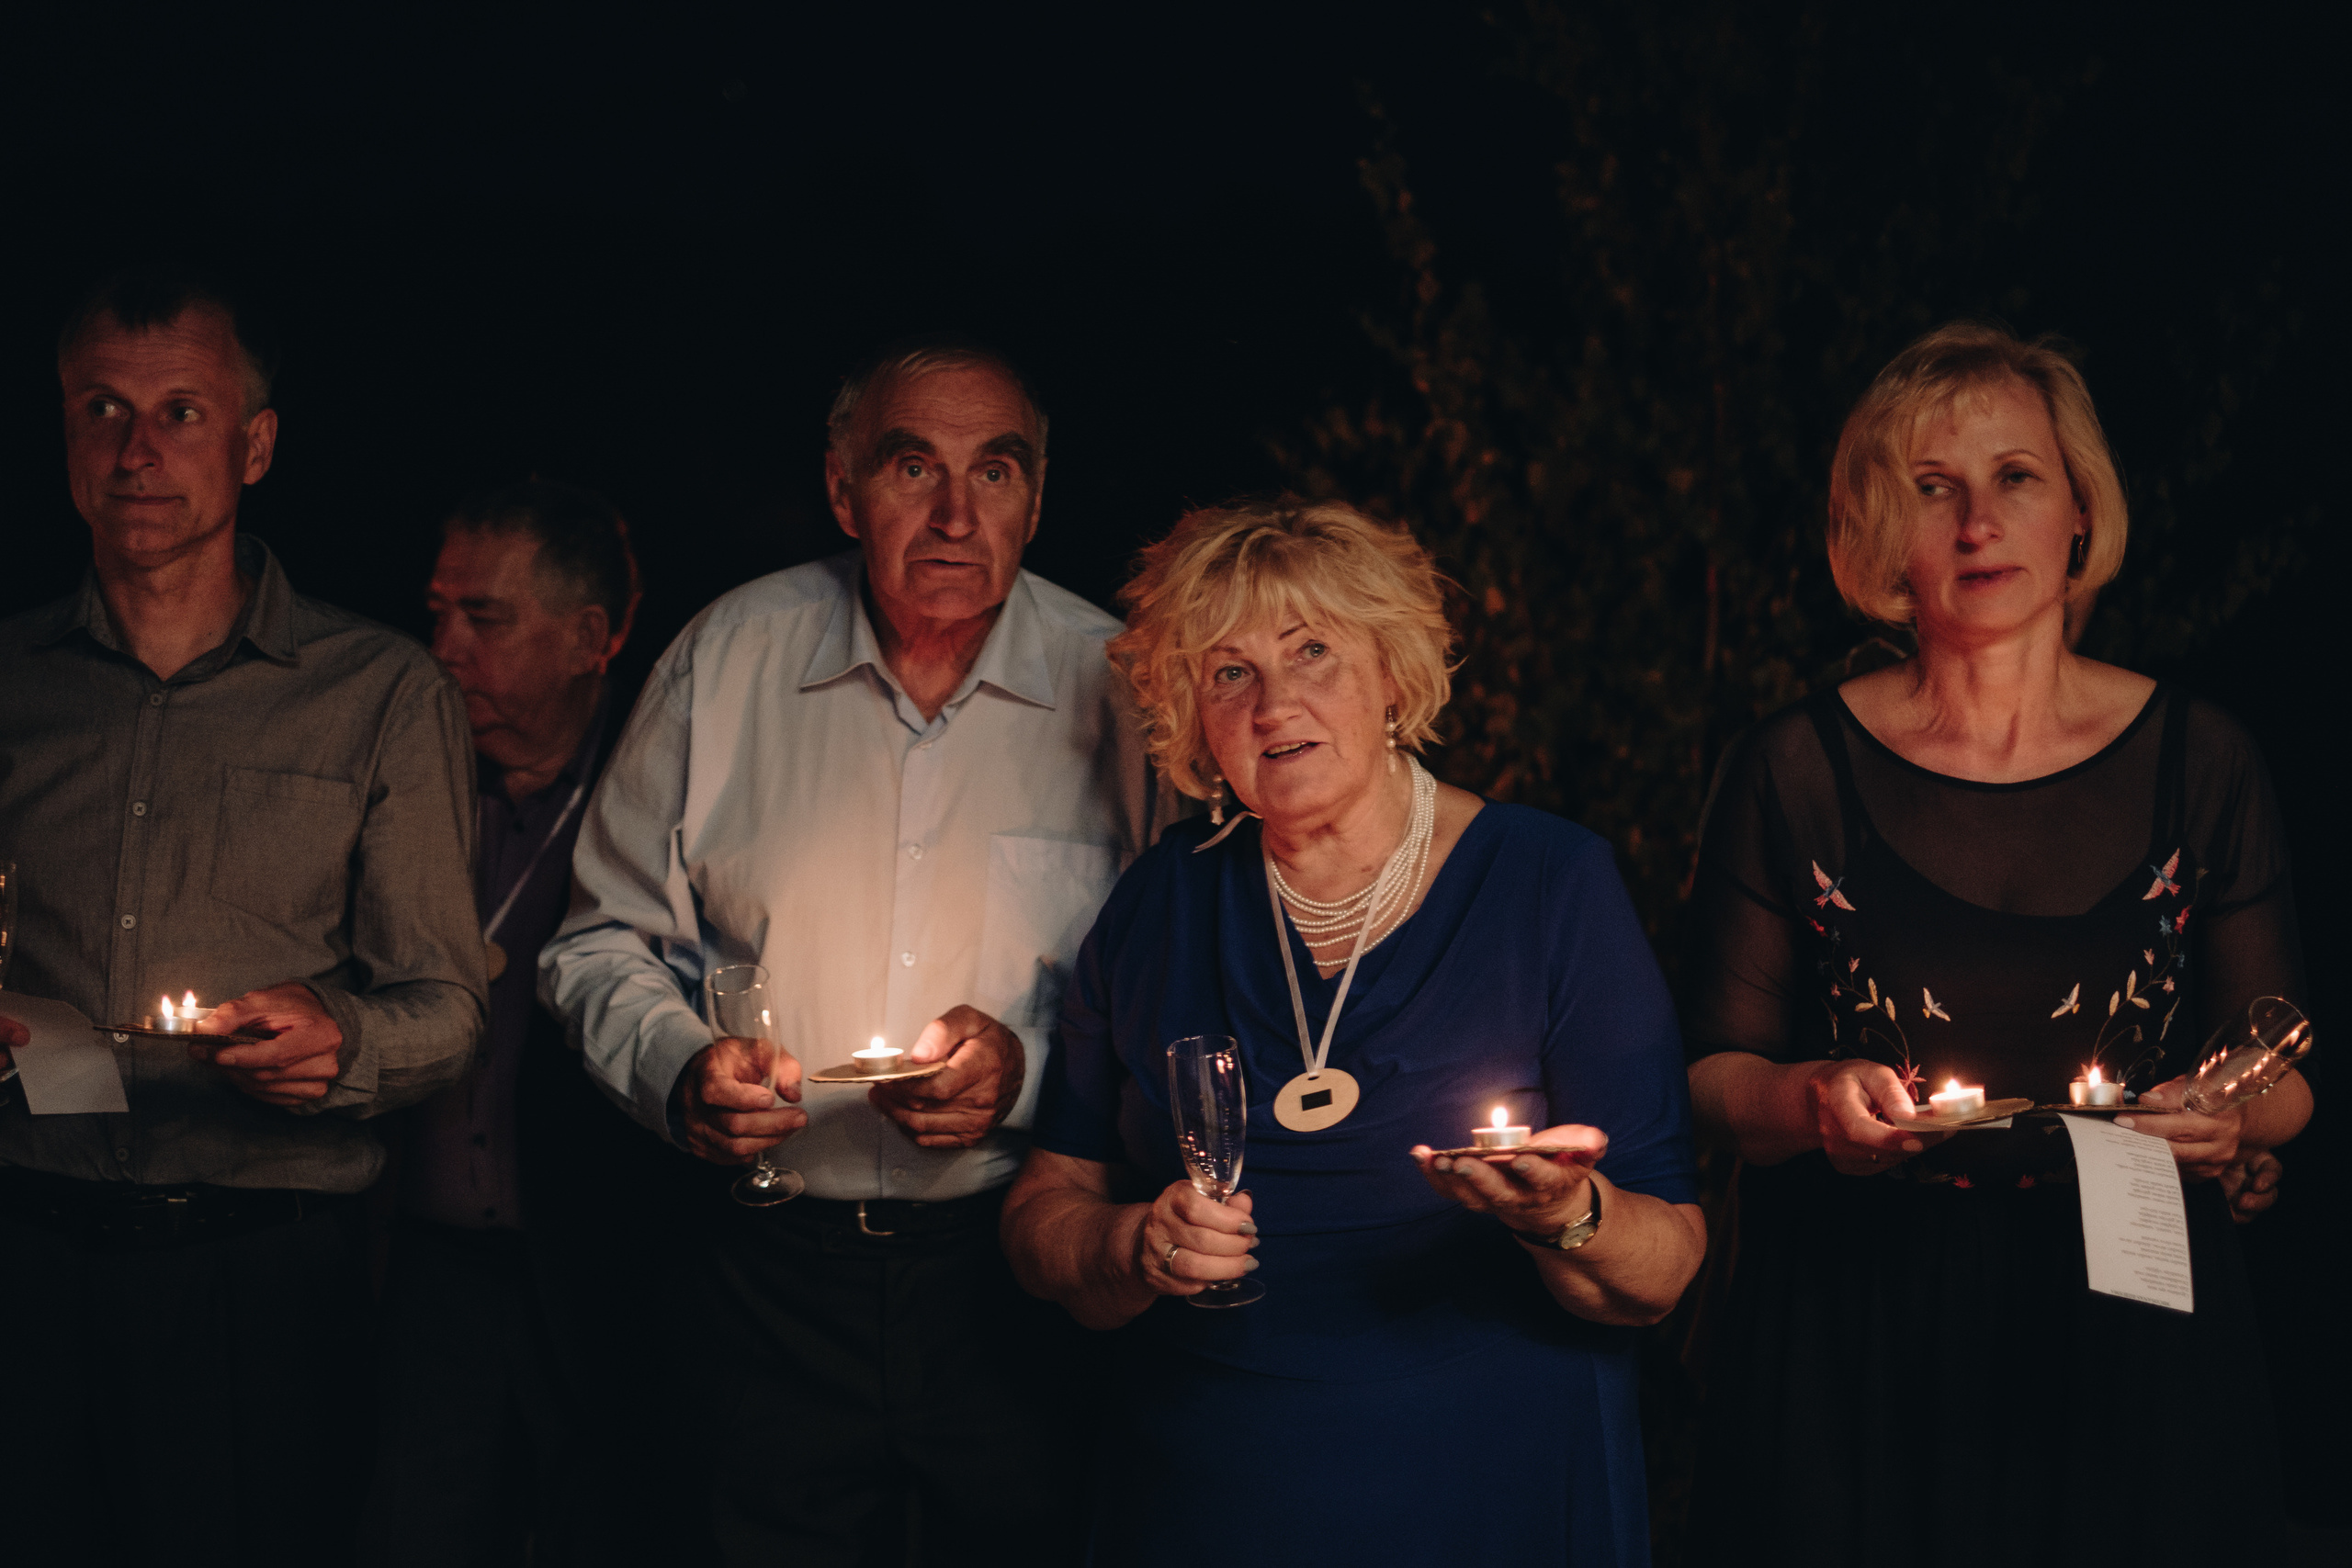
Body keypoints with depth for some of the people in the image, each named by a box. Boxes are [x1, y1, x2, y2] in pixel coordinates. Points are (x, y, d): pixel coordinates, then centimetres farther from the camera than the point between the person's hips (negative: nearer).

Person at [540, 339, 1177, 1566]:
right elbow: (606, 942, 10)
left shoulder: (1117, 688, -3)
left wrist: (1027, 1070, -18)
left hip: (1023, 1283, -1)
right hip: (774, 1272, 1)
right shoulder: (728, 659, 1)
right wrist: (677, 1066, -9)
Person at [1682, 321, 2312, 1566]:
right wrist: (1809, 1099, -19)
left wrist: (2234, 1120, -16)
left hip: (2124, 1339, 1)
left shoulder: (2197, 762, 1)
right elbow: (1717, 1071, 2)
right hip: (1851, 1344, -1)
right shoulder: (1794, 772, -2)